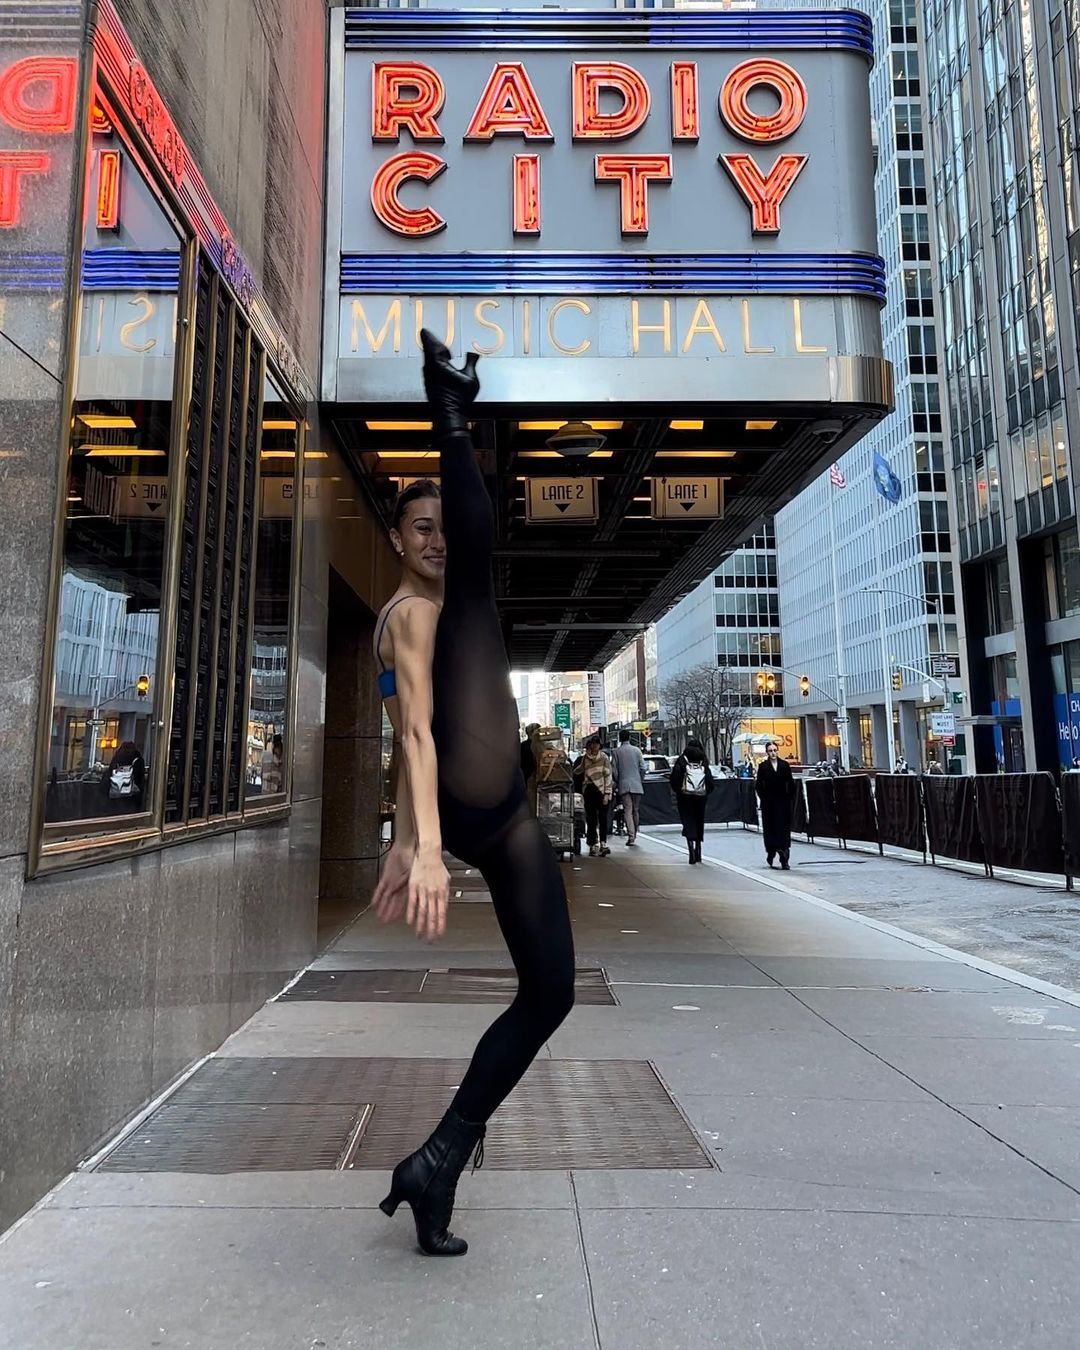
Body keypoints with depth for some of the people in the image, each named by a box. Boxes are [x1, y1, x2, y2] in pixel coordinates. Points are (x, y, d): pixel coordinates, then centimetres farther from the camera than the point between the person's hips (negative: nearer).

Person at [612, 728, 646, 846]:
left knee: (627, 811, -5)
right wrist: (641, 780, 14)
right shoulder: (636, 750, 3)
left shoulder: (617, 751, -1)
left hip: (624, 785, -2)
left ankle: (631, 836, -17)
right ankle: (634, 834, 24)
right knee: (636, 810, 13)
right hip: (636, 785, 2)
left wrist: (616, 783, 12)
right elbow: (643, 768, 0)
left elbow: (615, 770, -2)